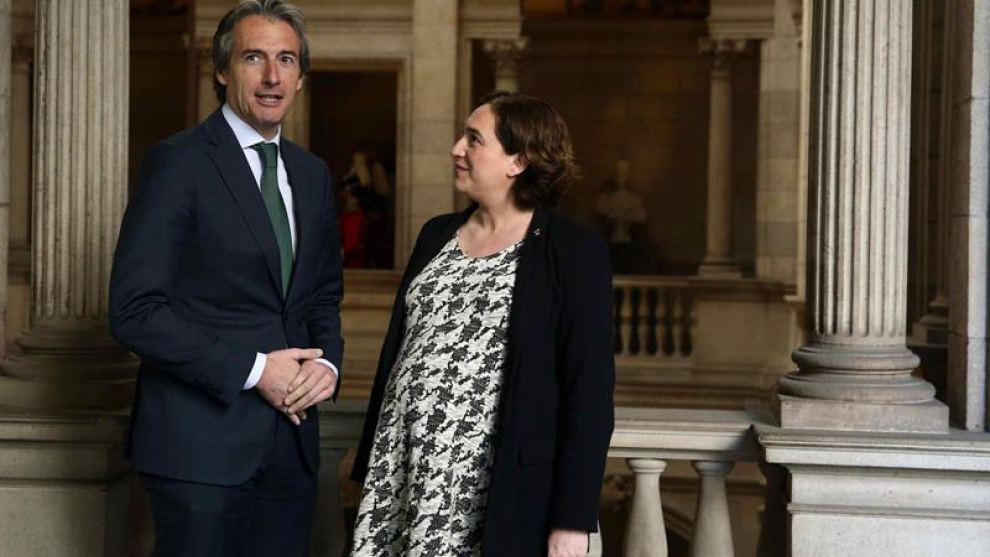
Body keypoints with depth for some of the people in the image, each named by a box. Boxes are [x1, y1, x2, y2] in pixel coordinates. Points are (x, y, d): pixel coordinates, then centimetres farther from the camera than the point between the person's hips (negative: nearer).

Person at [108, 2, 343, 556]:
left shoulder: (312, 173, 12)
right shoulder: (179, 161, -8)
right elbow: (135, 310, -14)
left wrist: (328, 362, 0)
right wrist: (251, 369, -16)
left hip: (292, 437, 6)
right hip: (203, 439, -6)